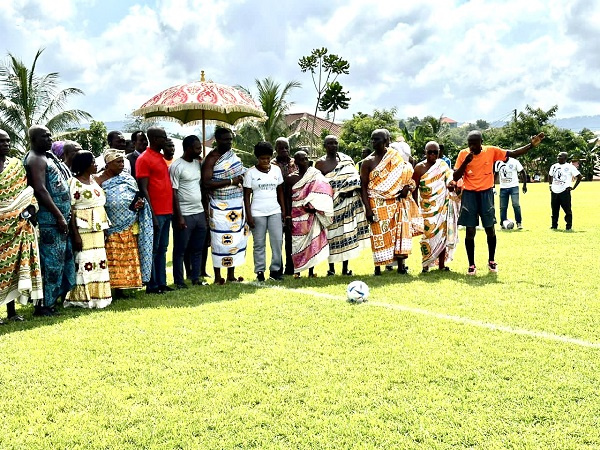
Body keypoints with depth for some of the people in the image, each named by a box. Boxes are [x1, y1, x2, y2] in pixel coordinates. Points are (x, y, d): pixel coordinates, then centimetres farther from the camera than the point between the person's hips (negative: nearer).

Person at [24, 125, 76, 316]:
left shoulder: (47, 157, 19)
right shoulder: (35, 159, -11)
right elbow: (40, 190, -20)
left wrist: (64, 215, 16)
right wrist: (59, 216, -21)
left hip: (60, 217, 10)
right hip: (49, 219, -10)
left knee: (62, 258, 13)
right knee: (51, 261, -7)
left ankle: (54, 298, 22)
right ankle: (44, 304, -1)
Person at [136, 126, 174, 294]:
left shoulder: (161, 157, 17)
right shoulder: (144, 159, -9)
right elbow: (143, 189, -14)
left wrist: (171, 209, 16)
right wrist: (152, 215, -18)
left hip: (166, 211, 8)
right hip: (156, 213, -8)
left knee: (162, 249, 12)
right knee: (153, 250, -1)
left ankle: (162, 283, 18)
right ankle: (152, 285, 5)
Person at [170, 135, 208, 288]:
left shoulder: (198, 163, 11)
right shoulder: (176, 166, -10)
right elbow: (173, 193, -12)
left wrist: (205, 209, 14)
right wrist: (179, 217, -15)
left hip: (200, 212, 7)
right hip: (184, 215, -7)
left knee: (198, 248, 12)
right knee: (180, 249, 2)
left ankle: (196, 278, 21)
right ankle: (179, 281, 10)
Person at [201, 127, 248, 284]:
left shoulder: (234, 155, 11)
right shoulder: (211, 158, -10)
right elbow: (206, 183, -20)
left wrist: (241, 179, 6)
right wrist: (231, 181, -21)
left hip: (237, 206, 7)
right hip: (220, 207, -7)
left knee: (236, 239, 9)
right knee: (220, 241, -3)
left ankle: (231, 274, 19)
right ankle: (217, 276, 8)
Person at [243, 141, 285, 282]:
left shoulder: (276, 170, 7)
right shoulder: (251, 172, -3)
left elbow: (280, 191, 13)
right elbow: (246, 195, -2)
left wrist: (283, 209, 7)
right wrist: (249, 215, -8)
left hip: (275, 211, 3)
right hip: (257, 213, -3)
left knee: (278, 241, -2)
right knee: (259, 244, 3)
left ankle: (275, 270, 10)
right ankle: (260, 271, 13)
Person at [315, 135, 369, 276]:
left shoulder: (347, 159, 12)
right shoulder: (320, 163, 4)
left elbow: (356, 179, 12)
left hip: (348, 202, 2)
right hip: (331, 204, -2)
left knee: (347, 233, 2)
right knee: (331, 234, -1)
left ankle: (345, 267, 9)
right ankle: (331, 267, 9)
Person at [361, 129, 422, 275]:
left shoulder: (396, 157, 7)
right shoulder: (368, 162, 1)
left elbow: (408, 175, 15)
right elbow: (363, 187, -2)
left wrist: (407, 187, -8)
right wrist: (368, 209, -10)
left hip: (396, 202, 2)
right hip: (377, 204, -2)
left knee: (399, 231, -3)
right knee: (379, 234, -1)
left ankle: (401, 265, 3)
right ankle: (378, 267, 8)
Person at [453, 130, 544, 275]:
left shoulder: (491, 151, -3)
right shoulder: (463, 154, -3)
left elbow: (513, 153, 1)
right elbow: (455, 177, -4)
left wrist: (531, 145, -8)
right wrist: (465, 162, -17)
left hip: (486, 193, 0)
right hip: (469, 194, 0)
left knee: (490, 229, 5)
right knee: (470, 231, 0)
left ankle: (491, 261, 24)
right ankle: (471, 265, 11)